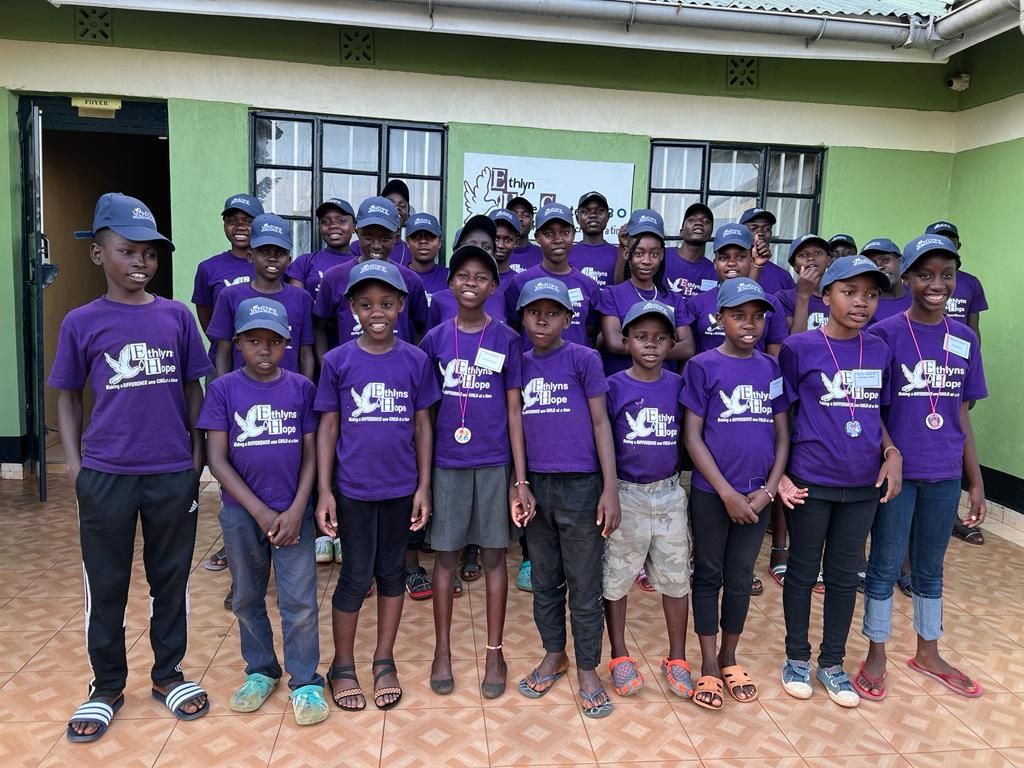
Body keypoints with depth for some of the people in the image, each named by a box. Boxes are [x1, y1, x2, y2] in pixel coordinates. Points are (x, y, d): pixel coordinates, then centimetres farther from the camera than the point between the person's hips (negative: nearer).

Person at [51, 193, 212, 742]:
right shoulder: (81, 322, -1)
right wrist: (74, 464, 0)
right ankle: (106, 686, 30)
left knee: (171, 578, 13)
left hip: (173, 474, 1)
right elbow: (68, 396, 6)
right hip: (105, 475, -1)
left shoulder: (176, 316, 1)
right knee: (105, 584, 12)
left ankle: (168, 674, 31)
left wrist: (196, 452, 4)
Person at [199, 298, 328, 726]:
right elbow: (217, 458, -6)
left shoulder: (301, 389, -2)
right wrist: (260, 511, -12)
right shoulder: (223, 389, -4)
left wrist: (296, 510, -10)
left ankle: (306, 681, 17)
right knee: (247, 599, 15)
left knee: (300, 602, 1)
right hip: (241, 513, 1)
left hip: (293, 512, -1)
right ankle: (260, 671, 34)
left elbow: (310, 454, 0)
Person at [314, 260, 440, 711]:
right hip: (354, 488, -1)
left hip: (401, 487, 2)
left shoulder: (415, 361, -2)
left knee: (392, 572, 13)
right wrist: (324, 491, -5)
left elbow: (422, 425, 2)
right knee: (356, 577, 7)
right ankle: (342, 667, 26)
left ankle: (384, 661, 30)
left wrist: (423, 487, 0)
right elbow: (328, 427, -1)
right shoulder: (337, 361, -4)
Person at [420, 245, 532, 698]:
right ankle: (442, 651, 24)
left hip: (494, 464, -1)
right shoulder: (435, 339, 3)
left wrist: (521, 480, -5)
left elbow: (514, 412, -1)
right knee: (445, 556, 8)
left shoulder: (507, 340, -1)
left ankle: (494, 653, 22)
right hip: (447, 463, 1)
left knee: (494, 556, 8)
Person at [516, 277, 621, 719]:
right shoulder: (520, 364, 7)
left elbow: (601, 423, -5)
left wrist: (610, 489, -10)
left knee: (584, 586, 6)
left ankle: (587, 670, 23)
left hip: (580, 485, -4)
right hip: (535, 485, 4)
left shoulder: (583, 359, -4)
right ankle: (553, 654, 35)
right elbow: (517, 425, 11)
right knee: (545, 582, 16)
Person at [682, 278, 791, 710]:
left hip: (758, 495, 3)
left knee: (741, 578, 14)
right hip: (711, 493, -3)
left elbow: (782, 434, 6)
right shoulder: (703, 366, -7)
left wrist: (768, 490, -5)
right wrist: (727, 493, -12)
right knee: (709, 575, 9)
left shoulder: (772, 368, 5)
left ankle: (729, 659, 31)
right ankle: (709, 666, 22)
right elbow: (692, 437, -9)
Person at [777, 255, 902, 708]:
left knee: (845, 576, 14)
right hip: (810, 482, -3)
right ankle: (797, 658, 29)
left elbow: (877, 413, 13)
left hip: (863, 484, 4)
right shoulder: (799, 348, -9)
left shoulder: (879, 351, 3)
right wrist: (778, 473, -10)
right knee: (803, 572, 11)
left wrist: (892, 453, -4)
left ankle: (832, 663, 31)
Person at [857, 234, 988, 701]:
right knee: (885, 566, 9)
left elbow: (962, 413, 8)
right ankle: (876, 655, 26)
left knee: (929, 567, 19)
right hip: (896, 470, -4)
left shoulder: (964, 339, 3)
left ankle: (928, 653, 37)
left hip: (944, 473, 4)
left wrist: (976, 480, 9)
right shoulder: (885, 335, -10)